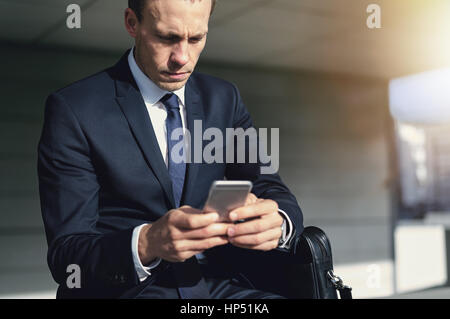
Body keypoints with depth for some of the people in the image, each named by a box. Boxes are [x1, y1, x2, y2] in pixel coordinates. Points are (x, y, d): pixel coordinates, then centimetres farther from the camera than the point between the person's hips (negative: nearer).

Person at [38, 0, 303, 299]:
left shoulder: (224, 98, 7)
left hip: (218, 282, 3)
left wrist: (277, 222, -22)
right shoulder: (72, 109, -8)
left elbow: (275, 192, 2)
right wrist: (146, 243, -32)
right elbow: (65, 251, -12)